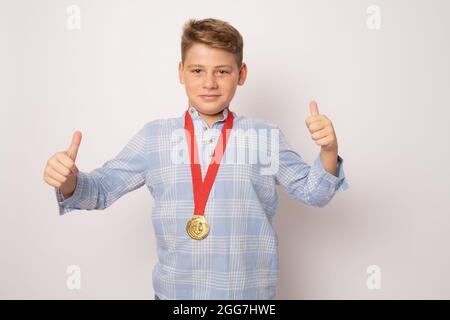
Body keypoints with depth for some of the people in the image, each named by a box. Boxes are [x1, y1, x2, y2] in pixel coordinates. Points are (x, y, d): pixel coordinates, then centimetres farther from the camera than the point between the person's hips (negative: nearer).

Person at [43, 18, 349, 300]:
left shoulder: (266, 136, -2)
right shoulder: (153, 135, -1)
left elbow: (312, 191, 2)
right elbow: (103, 187, 3)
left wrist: (328, 152, -17)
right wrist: (70, 181, -18)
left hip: (250, 291, 0)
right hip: (175, 290, 1)